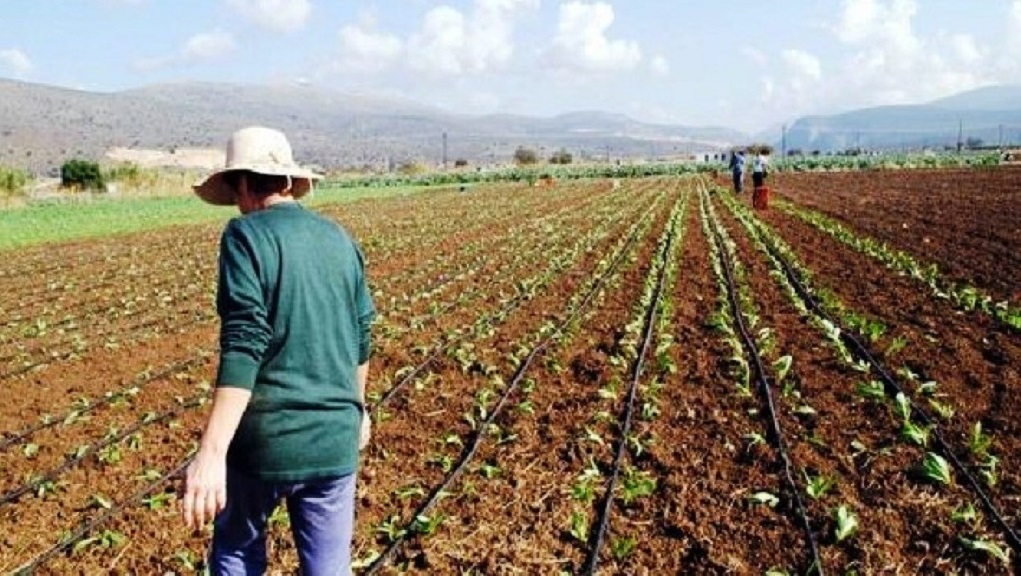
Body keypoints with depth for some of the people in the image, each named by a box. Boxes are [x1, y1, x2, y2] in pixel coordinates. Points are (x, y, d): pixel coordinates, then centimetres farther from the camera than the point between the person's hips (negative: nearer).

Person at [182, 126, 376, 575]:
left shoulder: (247, 235, -8)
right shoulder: (339, 239, 8)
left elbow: (243, 346, -20)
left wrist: (211, 452, -23)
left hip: (265, 439, -4)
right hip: (335, 440, 4)